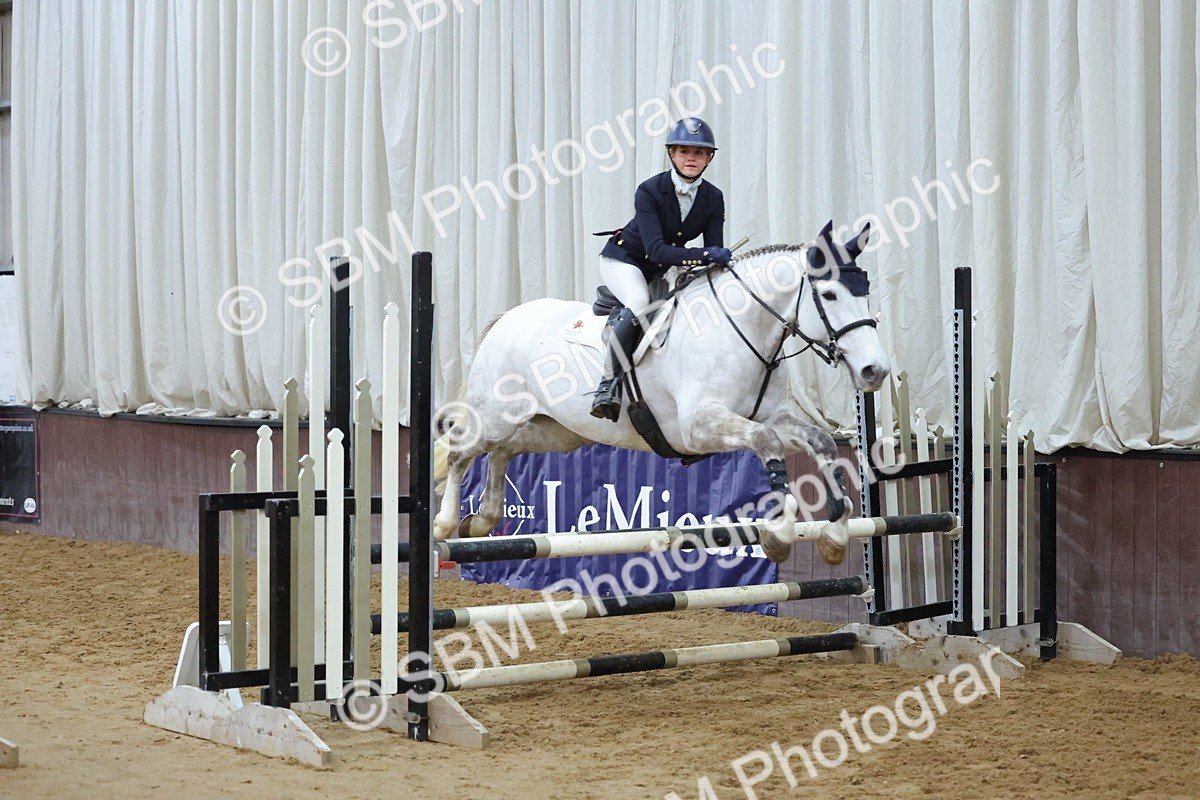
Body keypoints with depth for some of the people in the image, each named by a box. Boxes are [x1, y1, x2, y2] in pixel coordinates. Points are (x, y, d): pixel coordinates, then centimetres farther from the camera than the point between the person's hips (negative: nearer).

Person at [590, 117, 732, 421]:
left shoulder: (713, 198, -10)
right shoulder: (650, 191, -25)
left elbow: (716, 252, -9)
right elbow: (656, 250, -35)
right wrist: (704, 255, -46)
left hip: (662, 270, 7)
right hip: (623, 257, -7)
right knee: (639, 303, -33)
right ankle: (610, 384, -31)